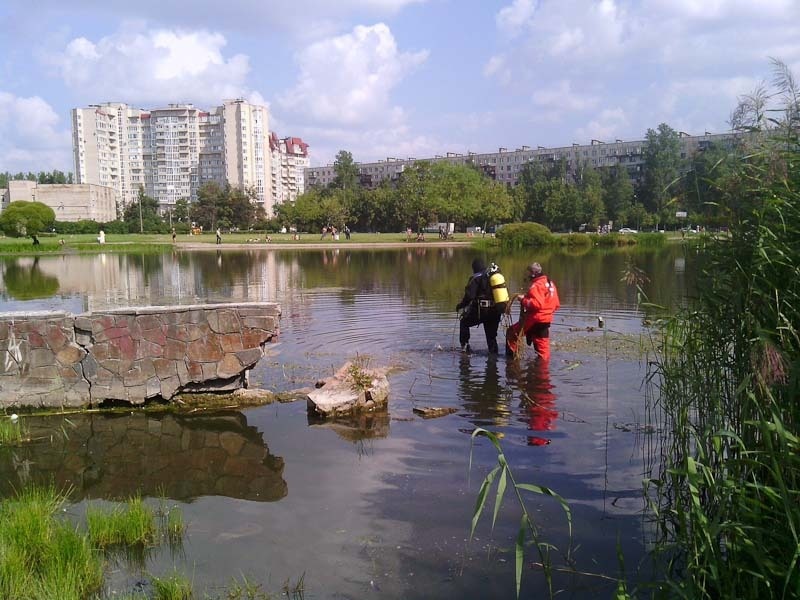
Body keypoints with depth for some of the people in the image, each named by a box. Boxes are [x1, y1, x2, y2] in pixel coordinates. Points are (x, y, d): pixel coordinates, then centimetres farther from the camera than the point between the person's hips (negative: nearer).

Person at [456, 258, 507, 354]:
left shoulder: (476, 278, -8)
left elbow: (469, 296, -15)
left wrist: (460, 305, -1)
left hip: (482, 311, -5)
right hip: (496, 312, 5)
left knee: (464, 323, 16)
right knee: (491, 335, 16)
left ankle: (465, 345, 10)